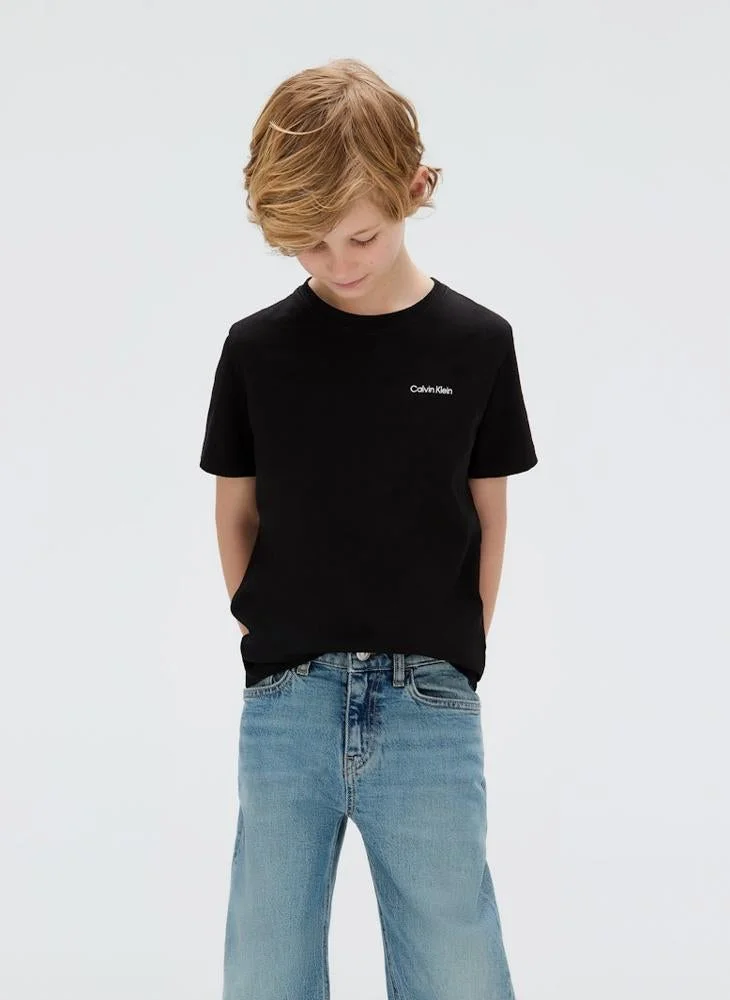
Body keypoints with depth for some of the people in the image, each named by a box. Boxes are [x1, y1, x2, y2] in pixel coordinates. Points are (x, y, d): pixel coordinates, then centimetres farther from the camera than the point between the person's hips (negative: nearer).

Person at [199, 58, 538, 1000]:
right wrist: (269, 639, 2)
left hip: (429, 709, -1)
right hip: (285, 706, 1)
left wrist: (453, 657, 3)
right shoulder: (256, 348, 2)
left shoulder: (475, 344, 0)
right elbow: (237, 512, 10)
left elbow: (488, 515, 8)